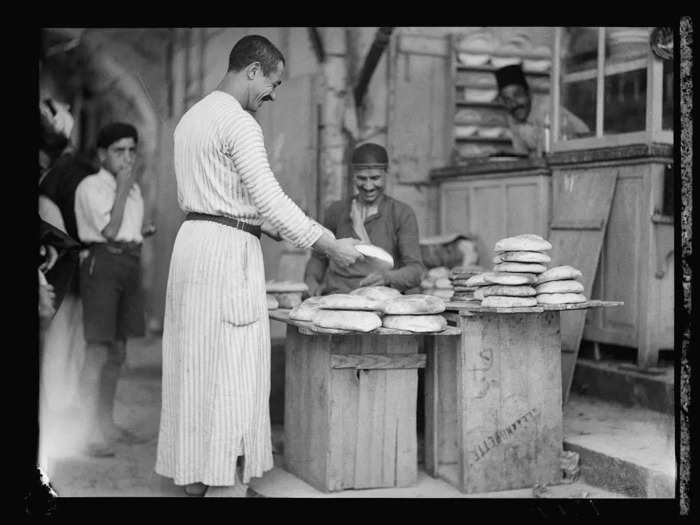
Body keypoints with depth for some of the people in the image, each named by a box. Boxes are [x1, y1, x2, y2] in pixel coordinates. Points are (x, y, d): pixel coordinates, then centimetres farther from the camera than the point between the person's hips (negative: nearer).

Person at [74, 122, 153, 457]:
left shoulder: (134, 189, 16)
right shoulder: (91, 186, -6)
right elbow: (108, 230, -16)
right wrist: (121, 189, -12)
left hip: (131, 264, 8)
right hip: (102, 262, -7)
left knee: (118, 352, 12)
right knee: (98, 352, -10)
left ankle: (107, 423, 23)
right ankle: (90, 432, -8)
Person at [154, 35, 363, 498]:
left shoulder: (192, 117, 16)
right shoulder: (239, 122, -13)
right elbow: (269, 197, -19)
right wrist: (329, 245, -15)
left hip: (192, 238, 9)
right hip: (228, 251, -9)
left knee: (196, 364, 12)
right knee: (232, 371, -6)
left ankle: (192, 477, 20)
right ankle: (225, 484, -2)